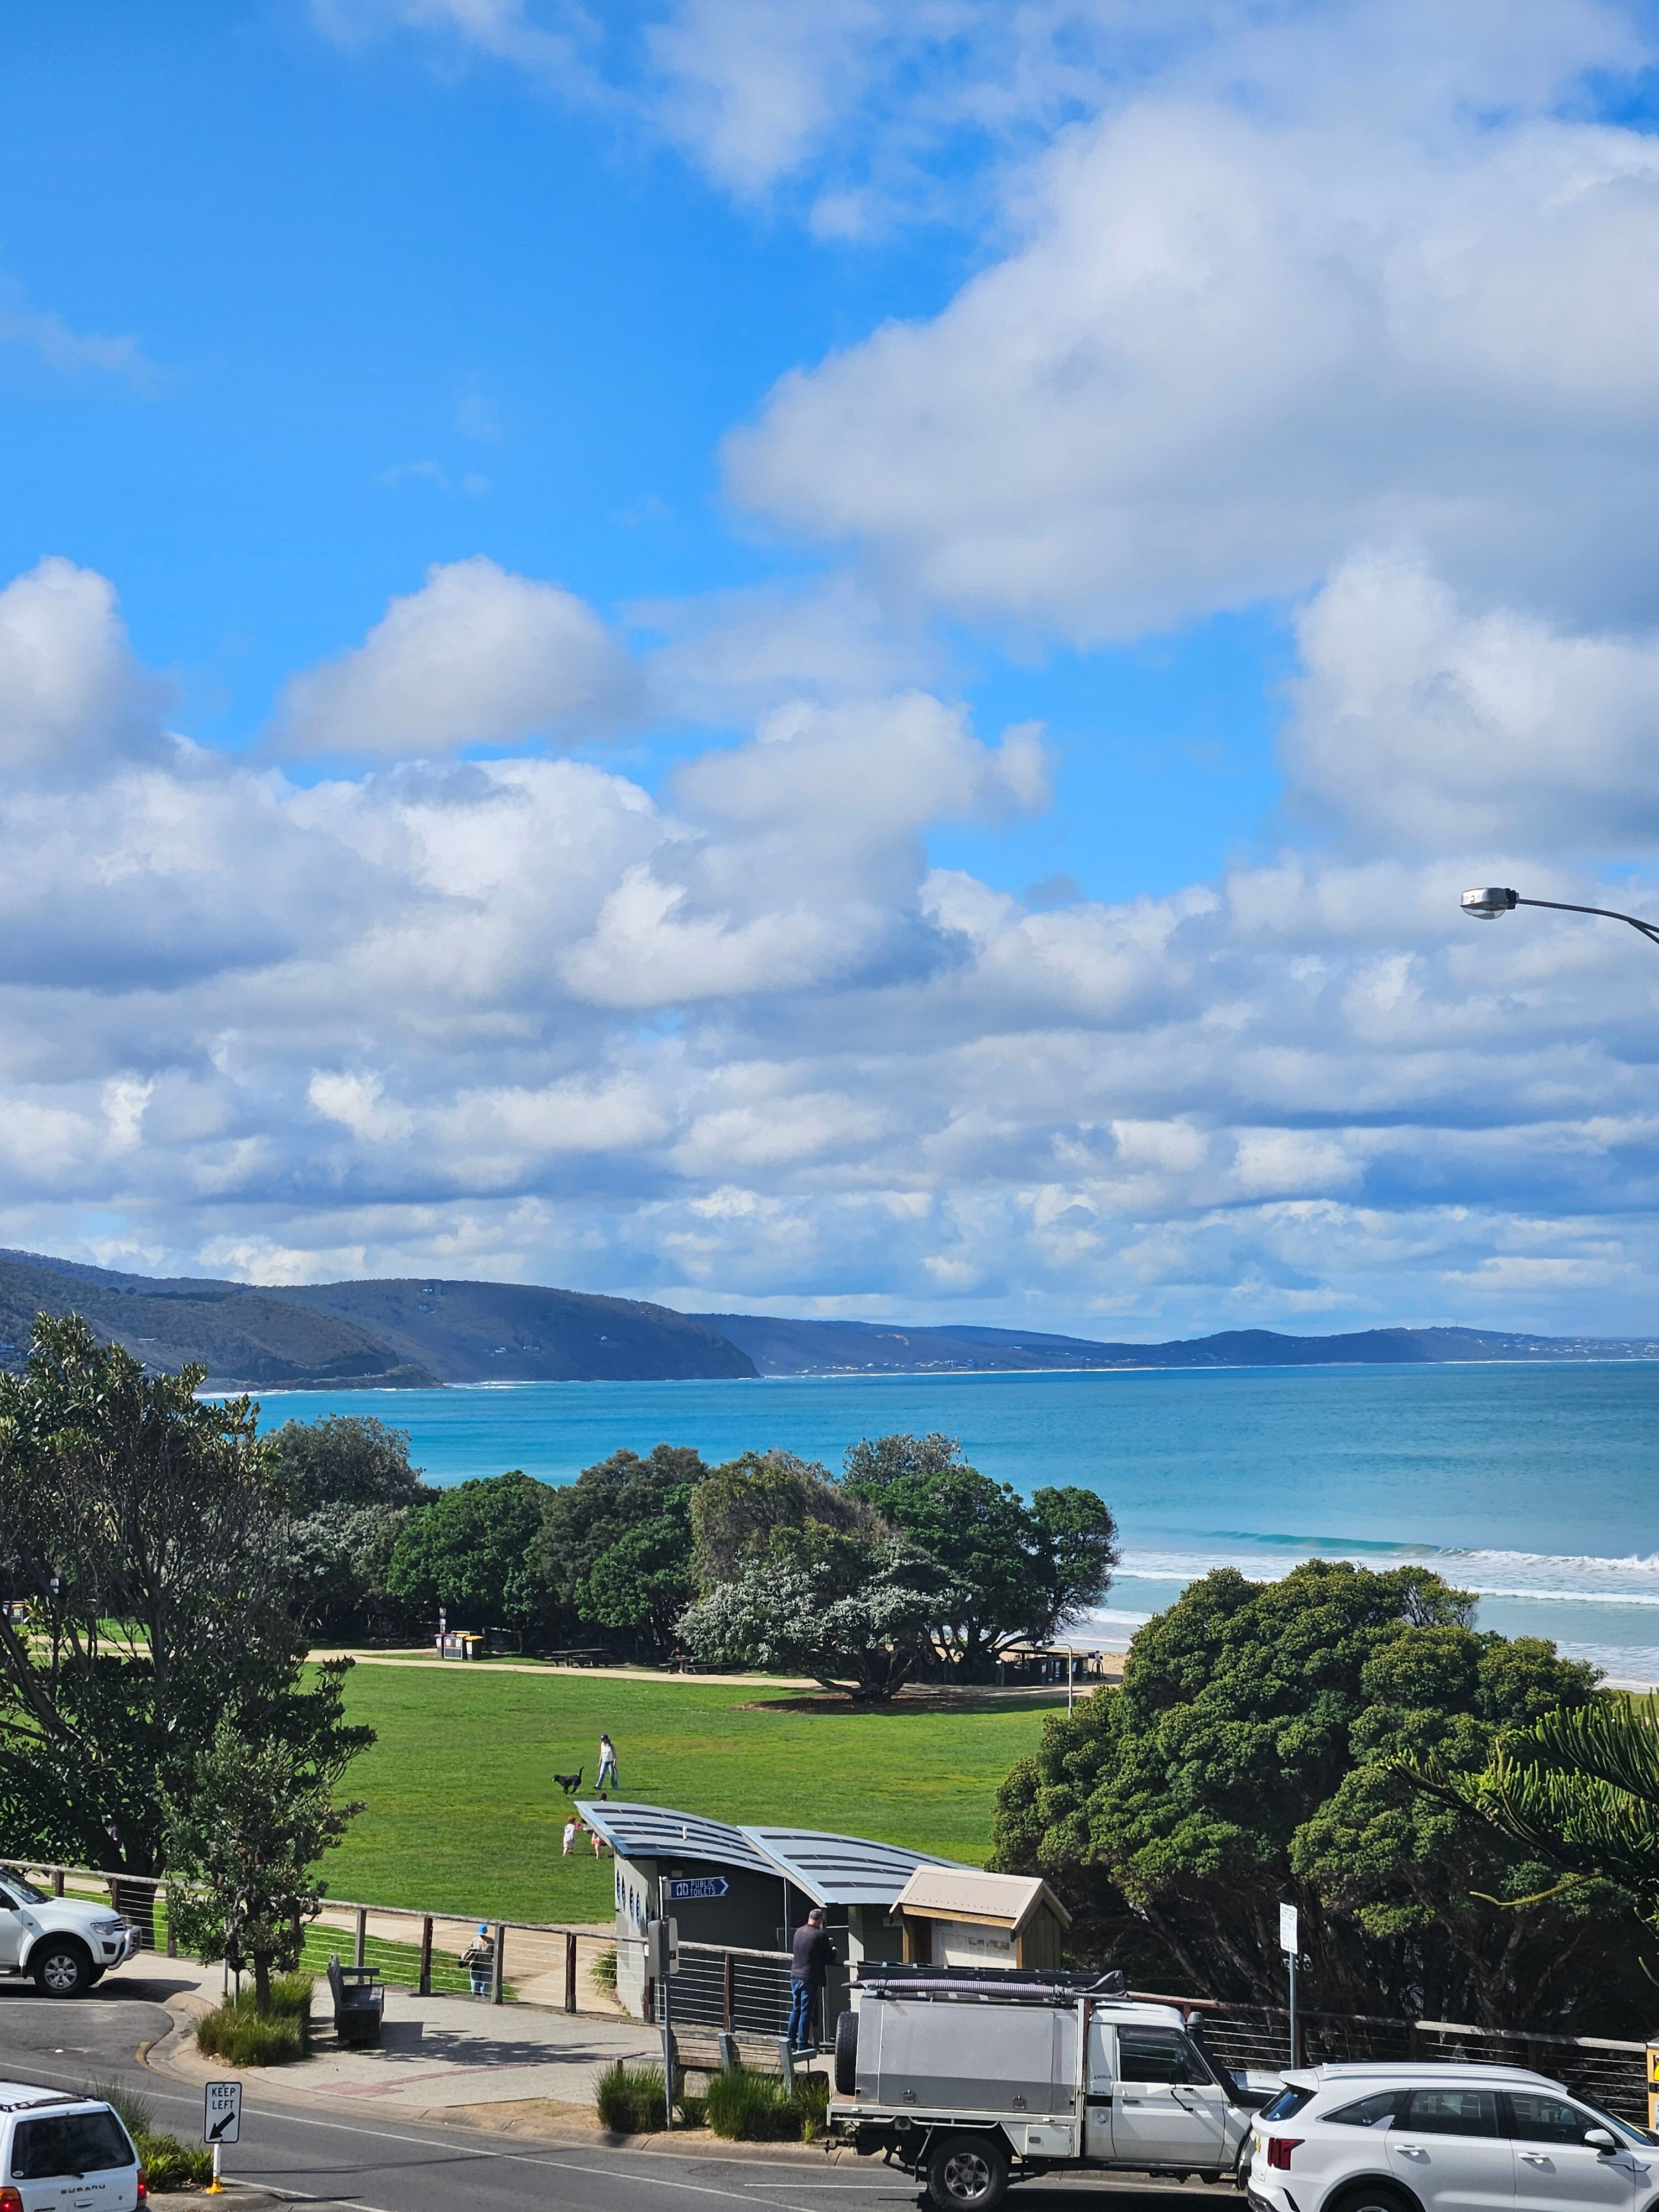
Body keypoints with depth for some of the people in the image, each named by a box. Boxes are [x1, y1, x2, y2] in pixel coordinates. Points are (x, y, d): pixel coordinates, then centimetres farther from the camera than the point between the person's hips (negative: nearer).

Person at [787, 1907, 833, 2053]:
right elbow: (829, 1957, -8)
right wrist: (833, 1950, 16)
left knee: (795, 2010, 16)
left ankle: (791, 2041, 19)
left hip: (795, 1976, 7)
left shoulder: (799, 1932, 8)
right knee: (806, 2012, 0)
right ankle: (803, 2045, 3)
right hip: (810, 1979, -7)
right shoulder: (820, 1936, -14)